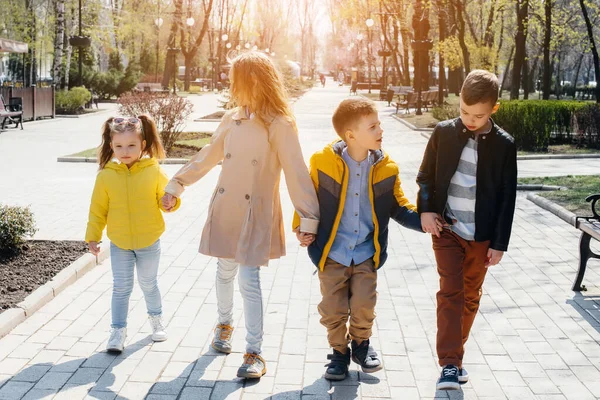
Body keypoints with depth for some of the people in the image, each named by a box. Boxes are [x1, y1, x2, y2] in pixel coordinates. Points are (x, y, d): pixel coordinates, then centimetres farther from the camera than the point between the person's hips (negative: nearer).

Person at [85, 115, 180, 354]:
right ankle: (118, 331, 15)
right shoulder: (106, 175, -8)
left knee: (148, 284, 16)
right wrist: (92, 237, -1)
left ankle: (156, 319, 39)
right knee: (121, 288, 5)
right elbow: (98, 209, -2)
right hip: (119, 244, 0)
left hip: (149, 242, 0)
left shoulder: (153, 171, -10)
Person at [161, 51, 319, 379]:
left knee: (249, 281, -7)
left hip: (256, 216, -5)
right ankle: (225, 324, 43)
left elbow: (297, 174, -14)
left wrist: (308, 218, -17)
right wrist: (176, 185, 15)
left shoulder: (279, 125, -13)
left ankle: (255, 353, 5)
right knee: (225, 273, 17)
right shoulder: (232, 119, 4)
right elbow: (207, 157, 14)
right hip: (225, 210, 5)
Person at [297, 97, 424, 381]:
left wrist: (422, 219, -13)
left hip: (367, 254, 2)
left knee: (364, 307, 6)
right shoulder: (322, 162, -14)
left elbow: (398, 206, 2)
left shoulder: (385, 168, -6)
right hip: (331, 254, -1)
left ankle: (361, 344, 35)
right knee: (333, 310, 7)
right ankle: (339, 351, 31)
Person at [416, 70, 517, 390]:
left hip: (482, 235, 1)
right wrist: (426, 209, -11)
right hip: (447, 229, -1)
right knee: (450, 293, -5)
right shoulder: (443, 133, -4)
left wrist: (499, 243, -5)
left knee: (470, 297, 12)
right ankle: (450, 363, -2)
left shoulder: (504, 145, -6)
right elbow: (425, 175, 5)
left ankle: (454, 354, 29)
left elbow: (507, 197, -3)